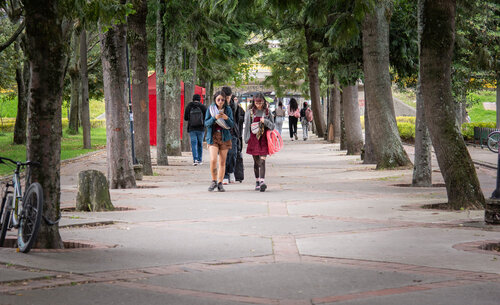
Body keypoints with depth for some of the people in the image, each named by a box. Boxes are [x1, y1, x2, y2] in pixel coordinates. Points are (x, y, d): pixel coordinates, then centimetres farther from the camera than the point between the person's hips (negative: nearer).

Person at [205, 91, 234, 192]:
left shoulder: (228, 109, 3)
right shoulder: (210, 109, 0)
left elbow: (232, 124, 2)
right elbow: (206, 123, -3)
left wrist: (227, 118, -19)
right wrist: (214, 118, -21)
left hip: (224, 137, 2)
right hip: (213, 137, -2)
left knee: (222, 162, 3)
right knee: (213, 160, -15)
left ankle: (220, 183, 12)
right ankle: (214, 181, 3)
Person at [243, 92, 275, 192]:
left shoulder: (267, 112, 5)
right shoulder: (250, 112, 3)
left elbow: (272, 126, 7)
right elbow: (247, 126, 5)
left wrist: (265, 121, -12)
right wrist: (247, 139, 1)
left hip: (264, 139, -1)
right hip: (253, 138, 1)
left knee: (262, 161, -12)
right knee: (256, 161, 8)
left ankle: (262, 181, -21)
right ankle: (257, 181, 19)